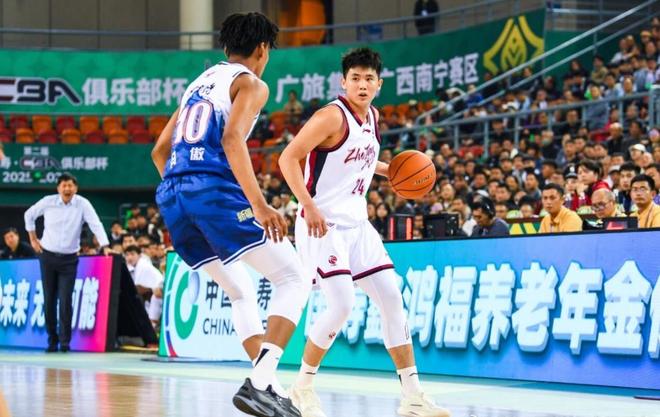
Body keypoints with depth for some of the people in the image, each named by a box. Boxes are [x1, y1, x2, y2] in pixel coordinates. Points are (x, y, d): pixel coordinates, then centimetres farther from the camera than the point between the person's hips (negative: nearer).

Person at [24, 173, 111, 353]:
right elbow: (29, 215, 13)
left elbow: (95, 224, -14)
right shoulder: (48, 202, -3)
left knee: (65, 302, -9)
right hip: (48, 257, 2)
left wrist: (105, 246, -25)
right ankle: (52, 340, 16)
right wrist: (33, 239, 11)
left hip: (69, 259, -2)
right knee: (49, 301, 5)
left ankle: (65, 341, -2)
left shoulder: (83, 204, -8)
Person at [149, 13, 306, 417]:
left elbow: (160, 150, 29)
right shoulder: (251, 83, 4)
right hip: (216, 190, -8)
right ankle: (260, 383, -19)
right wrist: (259, 204, -21)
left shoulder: (199, 83, 28)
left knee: (241, 292, 22)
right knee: (294, 280, -2)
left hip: (172, 196, 8)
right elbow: (232, 139, -14)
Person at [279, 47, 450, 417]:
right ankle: (303, 387, 1)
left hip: (356, 223, 8)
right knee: (343, 304, -18)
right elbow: (289, 158, -20)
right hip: (322, 224, -8)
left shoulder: (373, 117, 10)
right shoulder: (332, 116, -15)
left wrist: (387, 170, 14)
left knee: (392, 298, 2)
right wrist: (309, 206, -29)